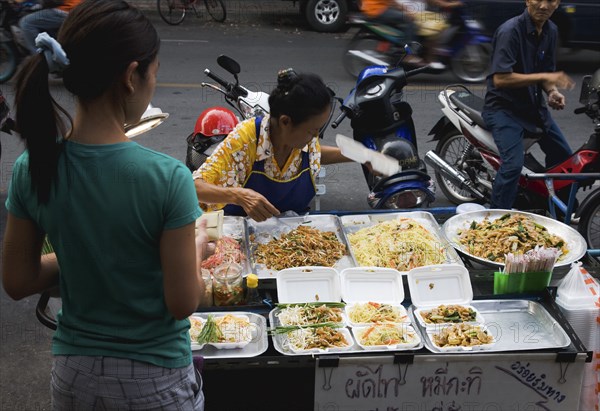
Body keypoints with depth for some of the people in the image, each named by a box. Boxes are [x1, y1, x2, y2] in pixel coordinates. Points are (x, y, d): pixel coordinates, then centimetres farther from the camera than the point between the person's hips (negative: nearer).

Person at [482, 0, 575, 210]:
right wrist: (544, 76, -28)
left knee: (564, 157, 15)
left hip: (533, 105, 8)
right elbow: (500, 79, -28)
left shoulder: (551, 31, 5)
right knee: (514, 164, -26)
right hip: (504, 107, -8)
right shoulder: (510, 31, -20)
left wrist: (553, 92, -6)